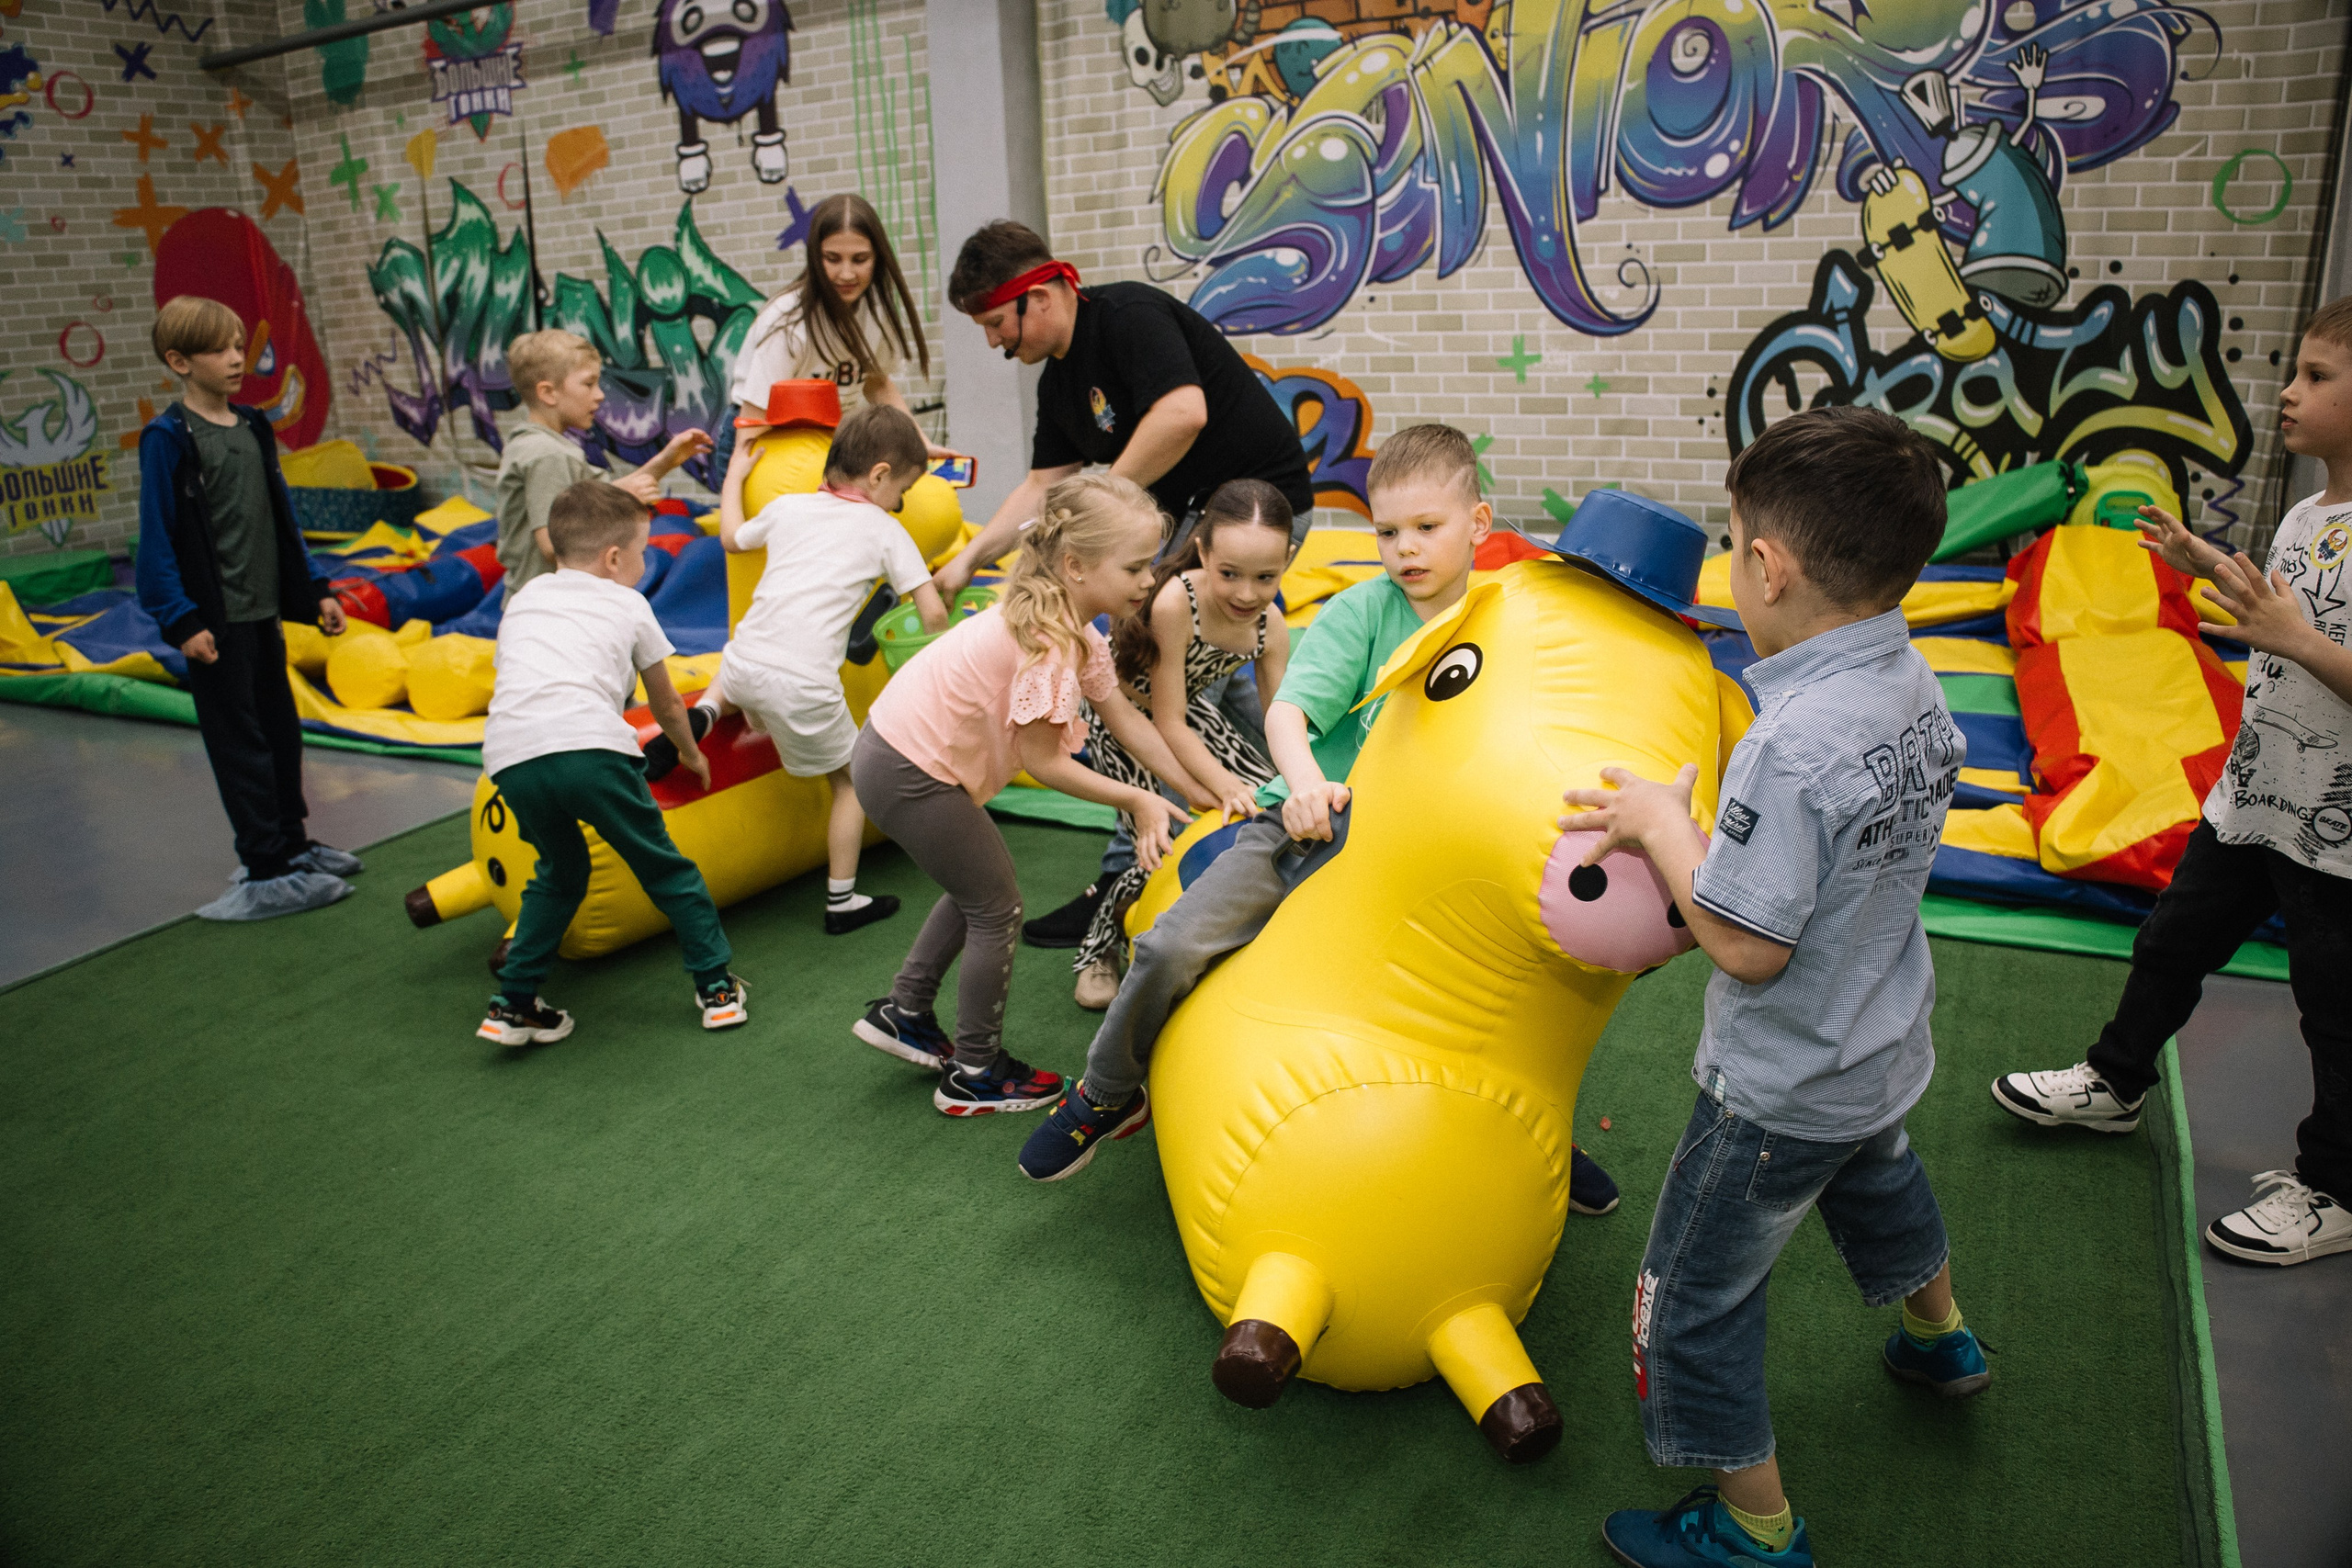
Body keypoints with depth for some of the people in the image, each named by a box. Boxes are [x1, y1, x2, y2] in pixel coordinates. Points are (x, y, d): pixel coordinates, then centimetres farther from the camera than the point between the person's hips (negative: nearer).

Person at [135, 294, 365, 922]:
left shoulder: (252, 427, 9)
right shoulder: (167, 439, -11)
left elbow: (281, 515, 15)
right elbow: (158, 536, -13)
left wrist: (315, 589, 12)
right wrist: (181, 618, -18)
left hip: (264, 610, 7)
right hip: (216, 620, -7)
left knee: (280, 729, 16)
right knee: (240, 742, -2)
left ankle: (293, 843, 30)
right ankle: (266, 873, 4)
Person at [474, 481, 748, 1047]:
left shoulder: (524, 598, 31)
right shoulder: (628, 605, 21)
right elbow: (666, 706, 29)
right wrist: (690, 754, 47)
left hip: (509, 757, 4)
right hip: (588, 745, -4)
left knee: (560, 872, 25)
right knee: (662, 865, 12)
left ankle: (513, 1004, 23)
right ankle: (717, 987, 16)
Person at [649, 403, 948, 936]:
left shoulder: (788, 507, 18)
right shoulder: (885, 531, 6)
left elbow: (731, 536, 38)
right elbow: (932, 613, 0)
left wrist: (734, 475, 52)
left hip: (746, 659, 5)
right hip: (805, 683, -5)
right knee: (851, 779, 17)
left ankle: (701, 714, 12)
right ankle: (841, 902, 20)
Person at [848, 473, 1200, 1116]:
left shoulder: (1076, 627, 5)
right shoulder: (1047, 641, -26)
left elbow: (1125, 718, 8)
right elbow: (1044, 761, -20)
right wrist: (1136, 800, -10)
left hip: (895, 747, 10)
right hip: (908, 774, -10)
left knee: (975, 887, 23)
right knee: (997, 907, 3)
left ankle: (904, 1012, 36)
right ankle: (974, 1075, 17)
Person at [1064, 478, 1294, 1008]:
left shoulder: (1270, 627, -19)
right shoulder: (1174, 603, -36)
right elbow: (1167, 725, -31)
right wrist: (1223, 785, -37)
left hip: (1186, 710, 6)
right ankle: (1099, 950, 12)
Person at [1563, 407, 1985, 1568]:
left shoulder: (1792, 745, -35)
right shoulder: (1913, 687, -7)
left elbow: (1747, 944, -31)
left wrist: (1665, 826, -19)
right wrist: (1681, 823, -1)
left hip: (1782, 1090, -9)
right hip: (1885, 1047, 9)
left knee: (1692, 1297, 10)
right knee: (1877, 1180, 39)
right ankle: (1940, 1339, 67)